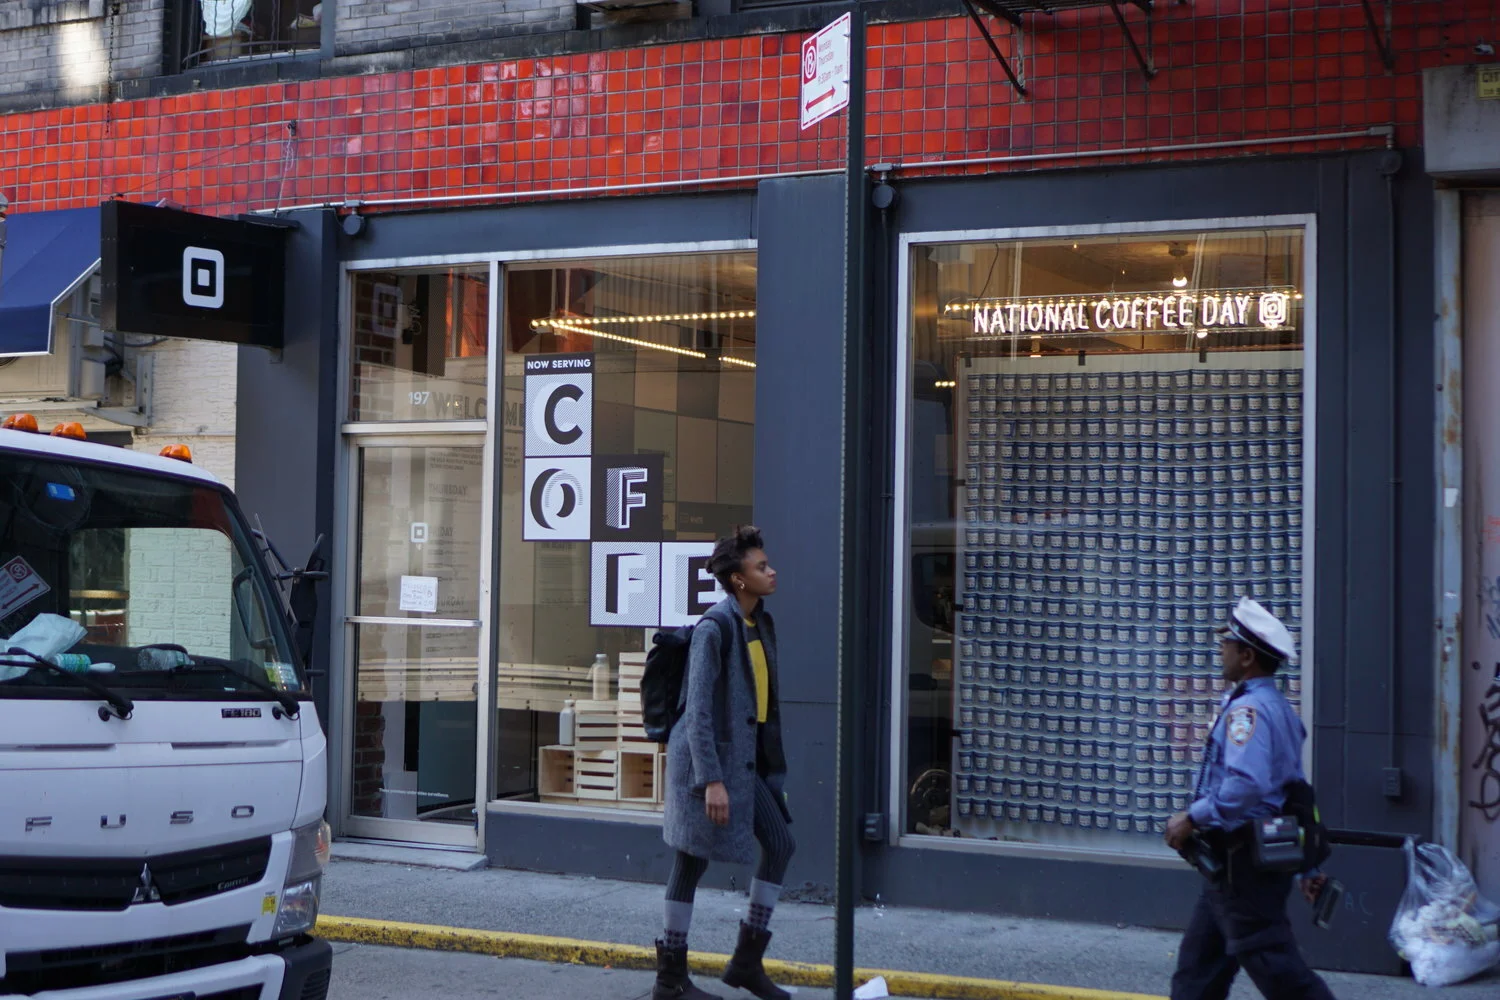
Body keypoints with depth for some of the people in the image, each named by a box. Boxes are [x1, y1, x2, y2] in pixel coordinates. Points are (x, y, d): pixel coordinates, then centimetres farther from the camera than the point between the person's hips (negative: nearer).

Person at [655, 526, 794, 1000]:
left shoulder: (761, 623, 10)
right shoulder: (714, 628, -17)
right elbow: (699, 710, -21)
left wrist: (774, 764, 18)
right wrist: (711, 780, -24)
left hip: (747, 759, 9)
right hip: (710, 757, -9)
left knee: (780, 844, 9)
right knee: (691, 862, 0)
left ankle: (748, 960, 18)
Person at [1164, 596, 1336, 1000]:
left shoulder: (1248, 709, -18)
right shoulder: (1278, 708, 14)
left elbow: (1246, 784, -33)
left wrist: (1192, 818, -22)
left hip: (1244, 860, -10)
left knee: (1273, 965, -4)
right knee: (1198, 967, 14)